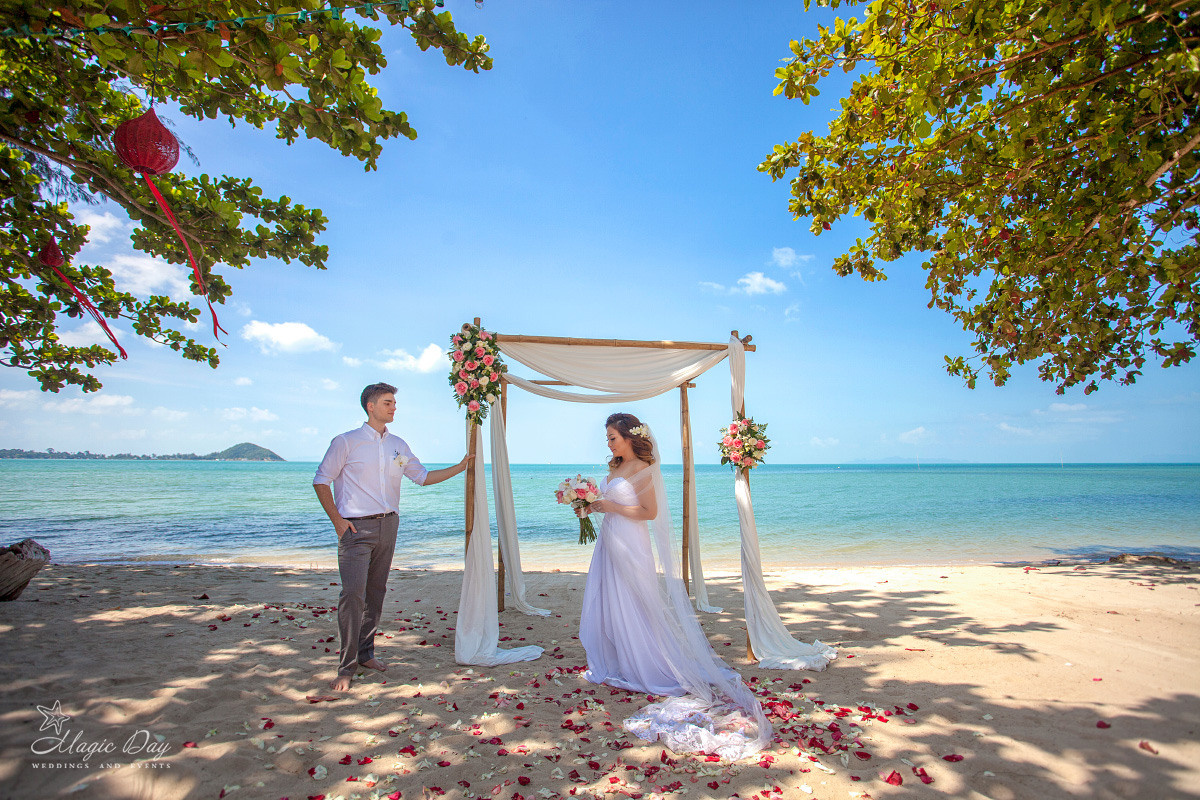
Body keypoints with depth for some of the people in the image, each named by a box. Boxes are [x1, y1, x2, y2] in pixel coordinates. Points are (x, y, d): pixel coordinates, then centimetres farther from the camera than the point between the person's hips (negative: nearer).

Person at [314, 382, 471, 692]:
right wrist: (336, 519, -9)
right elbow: (321, 480, -1)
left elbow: (422, 476, 18)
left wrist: (460, 467, 11)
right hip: (357, 527, -5)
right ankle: (346, 667, -2)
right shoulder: (346, 442, -3)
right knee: (353, 593, -11)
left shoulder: (398, 445, 12)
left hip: (387, 526, 5)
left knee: (376, 592, 11)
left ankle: (365, 653, 24)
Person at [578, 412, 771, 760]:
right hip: (610, 542, 8)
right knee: (606, 604, 13)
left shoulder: (642, 469, -14)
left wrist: (610, 507, -18)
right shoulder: (615, 467, 11)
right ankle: (613, 665, 28)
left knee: (632, 609, 2)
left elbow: (650, 512, -17)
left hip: (631, 545, -8)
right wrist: (591, 507, 1)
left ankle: (643, 669, 17)